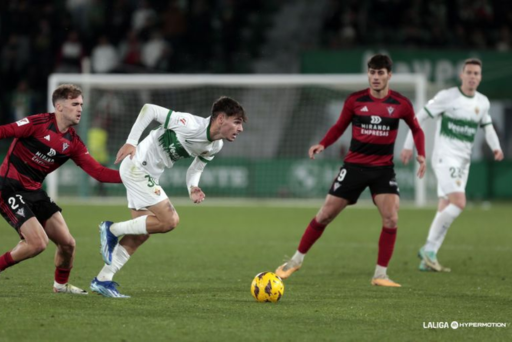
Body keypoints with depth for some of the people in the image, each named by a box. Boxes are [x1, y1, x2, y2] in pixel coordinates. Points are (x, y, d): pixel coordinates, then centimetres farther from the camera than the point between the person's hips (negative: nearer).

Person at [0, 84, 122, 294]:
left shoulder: (73, 142, 5)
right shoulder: (39, 123, -14)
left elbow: (98, 172, 2)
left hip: (34, 191, 7)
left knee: (67, 243, 5)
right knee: (38, 243, -19)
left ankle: (61, 284, 31)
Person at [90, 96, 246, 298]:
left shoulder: (215, 147, 1)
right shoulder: (191, 125, -25)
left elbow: (196, 168, 15)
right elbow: (149, 109, -18)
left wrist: (192, 188, -7)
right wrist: (131, 142, -19)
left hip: (149, 175, 10)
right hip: (137, 166, -10)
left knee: (140, 235, 8)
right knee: (169, 221, -17)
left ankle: (103, 280, 14)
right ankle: (112, 230, -2)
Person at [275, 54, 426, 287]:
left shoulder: (401, 104, -3)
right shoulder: (355, 100, -3)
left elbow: (416, 130, 12)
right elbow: (339, 127, 8)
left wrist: (421, 155, -3)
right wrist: (322, 144, -9)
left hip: (383, 168, 0)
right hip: (354, 165, 0)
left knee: (391, 218, -15)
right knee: (325, 214, 1)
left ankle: (380, 275, -5)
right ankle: (296, 260, 17)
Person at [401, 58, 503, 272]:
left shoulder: (483, 102, 10)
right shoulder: (447, 97, -8)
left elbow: (487, 126, 24)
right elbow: (419, 117, -3)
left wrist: (496, 147, 4)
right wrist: (408, 145, -6)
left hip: (463, 162, 7)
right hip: (444, 157, -7)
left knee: (445, 211, 5)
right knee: (459, 203, -22)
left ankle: (427, 261, 7)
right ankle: (429, 249, -13)